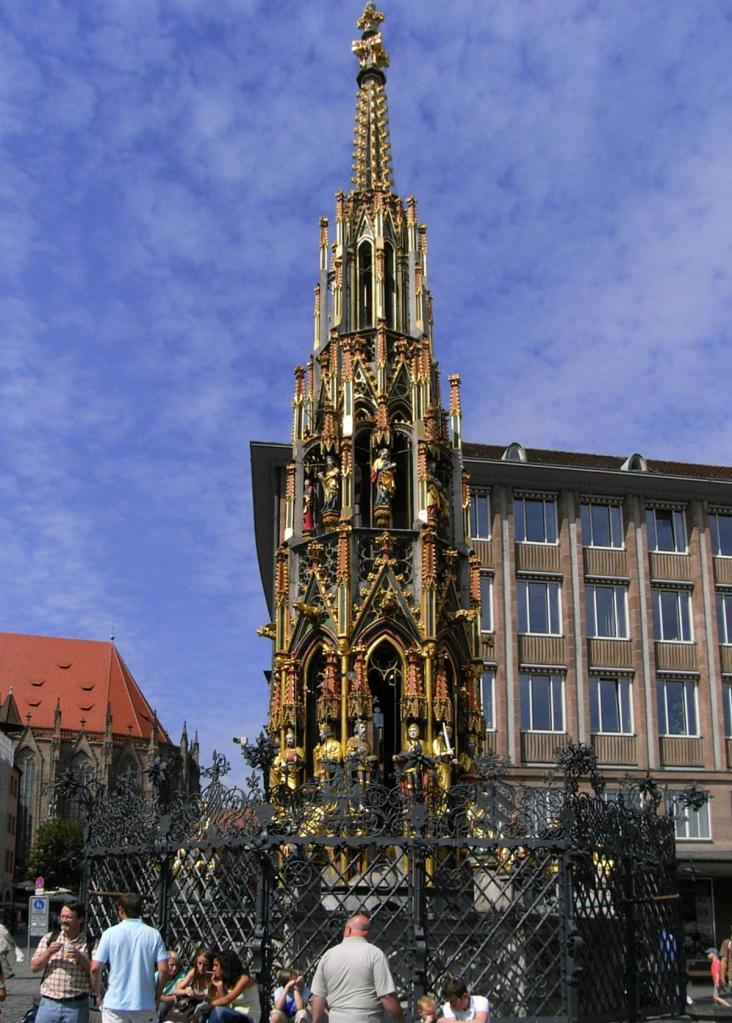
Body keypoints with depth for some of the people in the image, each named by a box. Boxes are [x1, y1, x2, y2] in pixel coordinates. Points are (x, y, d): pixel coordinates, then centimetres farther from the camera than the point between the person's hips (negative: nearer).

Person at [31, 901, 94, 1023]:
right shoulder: (49, 938, 9)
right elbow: (34, 967, 6)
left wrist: (80, 957, -17)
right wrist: (48, 953, -10)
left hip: (76, 1007, -2)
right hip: (49, 1003, 2)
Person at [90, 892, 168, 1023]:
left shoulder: (110, 933, -4)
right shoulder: (153, 934, -1)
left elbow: (95, 968, -7)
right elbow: (164, 969, -6)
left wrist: (98, 993, 8)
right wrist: (157, 995, 8)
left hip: (115, 1003, -1)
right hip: (145, 1003, 1)